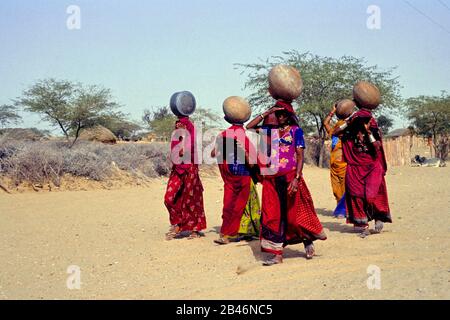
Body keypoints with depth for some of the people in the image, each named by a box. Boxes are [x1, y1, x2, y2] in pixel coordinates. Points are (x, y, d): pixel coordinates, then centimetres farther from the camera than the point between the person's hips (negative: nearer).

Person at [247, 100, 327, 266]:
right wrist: (266, 113, 4)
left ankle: (308, 243, 25)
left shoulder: (295, 130, 2)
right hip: (271, 179, 4)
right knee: (273, 216, 2)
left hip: (289, 178, -4)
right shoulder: (271, 131, 14)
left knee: (294, 215, 0)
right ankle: (277, 254, 7)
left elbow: (300, 156, -5)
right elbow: (249, 127, 7)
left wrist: (296, 178, -16)